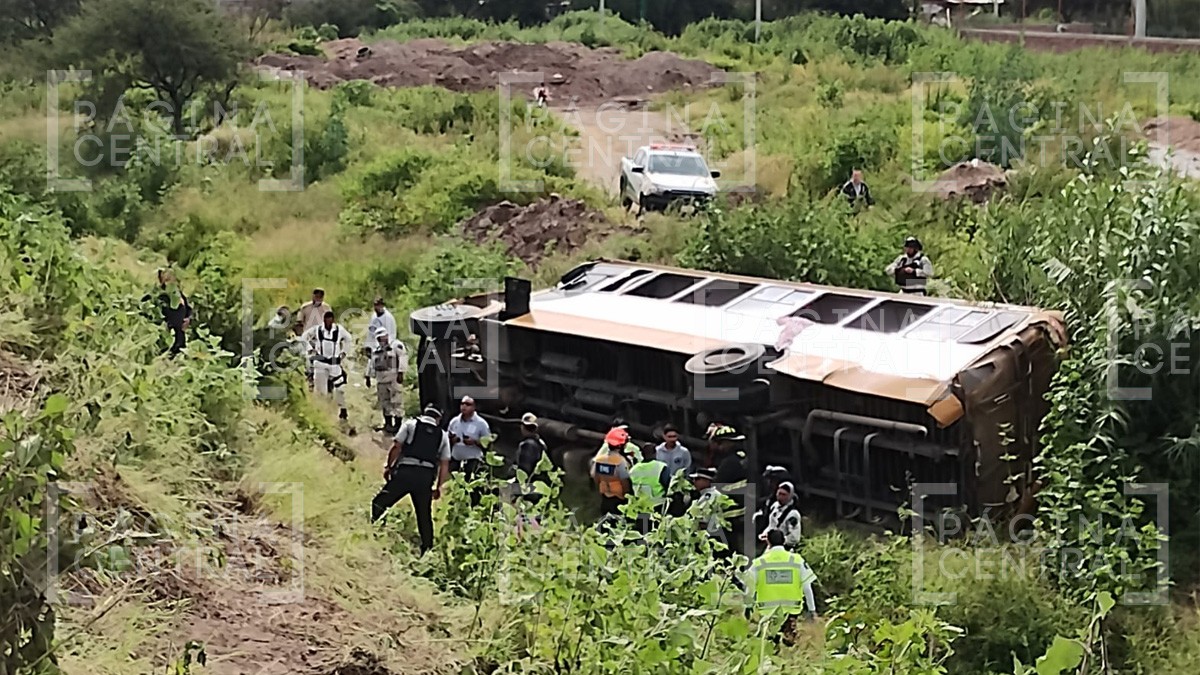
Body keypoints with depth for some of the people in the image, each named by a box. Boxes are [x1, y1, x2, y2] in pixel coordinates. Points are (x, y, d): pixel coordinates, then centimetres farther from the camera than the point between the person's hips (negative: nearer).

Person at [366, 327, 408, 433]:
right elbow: (371, 363, 27)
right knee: (384, 402, 10)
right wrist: (368, 376, 25)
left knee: (395, 401, -8)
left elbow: (403, 357, -14)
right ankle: (388, 423, 19)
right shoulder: (376, 350, 18)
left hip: (393, 378, -7)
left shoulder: (396, 345, -5)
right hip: (381, 379, 7)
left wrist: (401, 373, -20)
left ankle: (397, 424, -5)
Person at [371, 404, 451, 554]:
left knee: (379, 503, 4)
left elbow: (396, 446, 3)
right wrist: (439, 486, 19)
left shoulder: (411, 424, 14)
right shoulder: (442, 435, 20)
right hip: (426, 476, 3)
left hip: (405, 472, -3)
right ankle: (428, 549, 13)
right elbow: (445, 464, 15)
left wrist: (388, 466, 11)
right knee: (424, 515, 12)